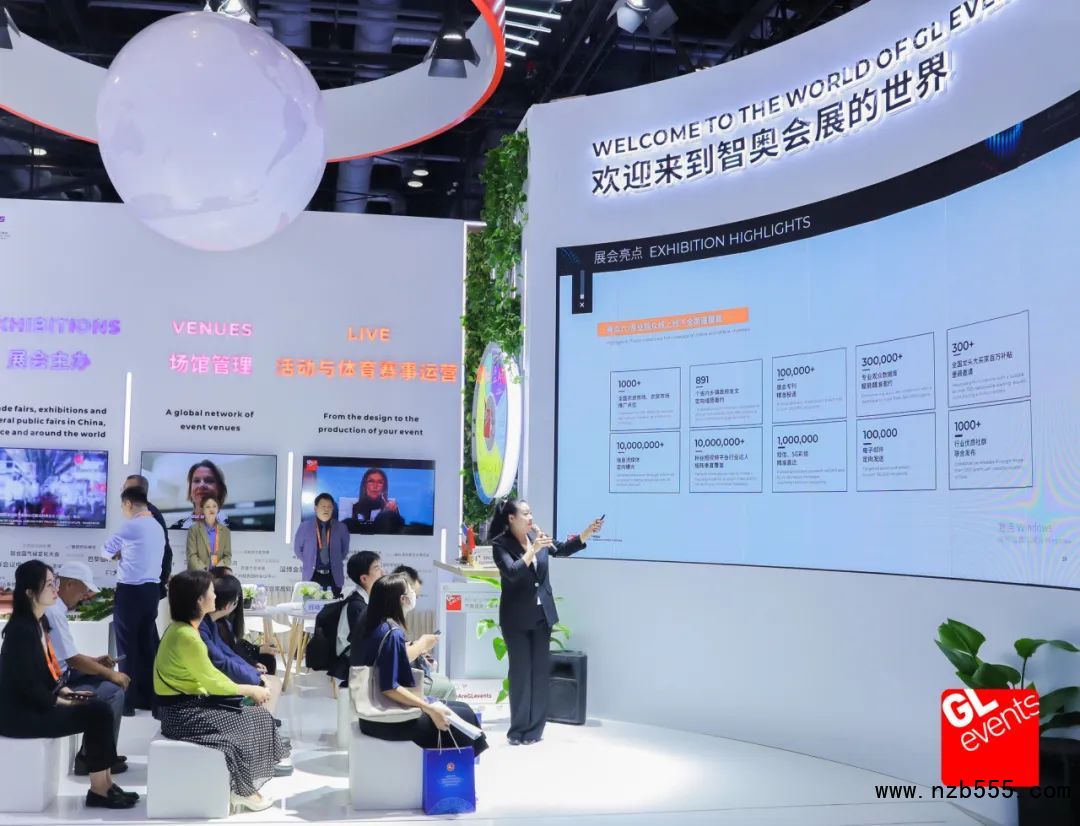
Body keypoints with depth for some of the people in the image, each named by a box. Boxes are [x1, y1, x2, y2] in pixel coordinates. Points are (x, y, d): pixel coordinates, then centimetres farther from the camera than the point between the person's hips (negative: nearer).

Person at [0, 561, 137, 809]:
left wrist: (66, 691, 4)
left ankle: (105, 782, -4)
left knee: (99, 708, -5)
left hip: (39, 701, 9)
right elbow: (27, 683, -22)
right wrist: (62, 701, -14)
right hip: (21, 712, -9)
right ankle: (98, 789, -5)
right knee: (95, 714, -15)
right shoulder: (21, 629, -21)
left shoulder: (39, 622, 9)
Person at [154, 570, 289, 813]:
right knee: (247, 723, -5)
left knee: (253, 714, 5)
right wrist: (250, 690, -3)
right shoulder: (186, 635, -25)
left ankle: (243, 785, 10)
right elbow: (212, 681, -16)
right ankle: (242, 791, 11)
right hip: (182, 712, -9)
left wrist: (245, 689, 2)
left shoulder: (184, 628, 6)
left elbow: (209, 674, 11)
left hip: (187, 702, 9)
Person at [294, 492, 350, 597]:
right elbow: (297, 549, 14)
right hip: (312, 575, -1)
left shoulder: (341, 528, 4)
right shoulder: (305, 527, 3)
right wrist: (309, 563, 12)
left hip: (334, 576, 1)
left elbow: (345, 549, 18)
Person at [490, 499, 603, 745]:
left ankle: (534, 729, 14)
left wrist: (588, 532, -7)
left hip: (542, 615, 5)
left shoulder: (538, 537, 5)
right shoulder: (500, 544, -11)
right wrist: (534, 549, -30)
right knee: (520, 671, 1)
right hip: (517, 618, -5)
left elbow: (563, 549, 4)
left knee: (541, 670, 6)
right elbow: (512, 572, -24)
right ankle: (519, 730, 11)